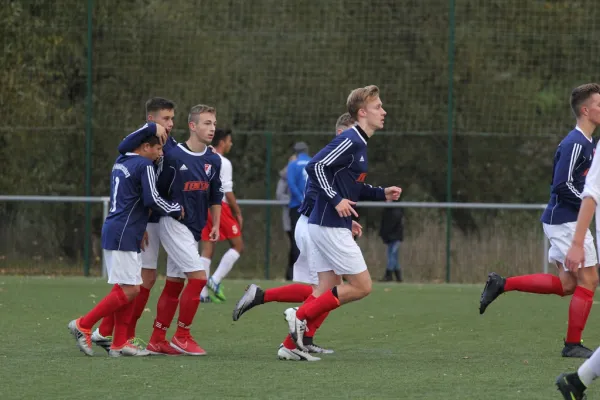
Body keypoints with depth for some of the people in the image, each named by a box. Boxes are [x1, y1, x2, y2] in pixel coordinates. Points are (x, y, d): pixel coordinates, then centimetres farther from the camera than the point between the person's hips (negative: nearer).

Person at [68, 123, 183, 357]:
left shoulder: (121, 161, 17)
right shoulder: (144, 166, -10)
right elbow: (152, 199, -15)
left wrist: (139, 229, 24)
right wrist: (177, 210, 1)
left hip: (113, 231, 10)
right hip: (123, 236, -10)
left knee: (127, 289, 11)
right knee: (129, 291, -8)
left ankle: (119, 344, 10)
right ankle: (83, 325, -5)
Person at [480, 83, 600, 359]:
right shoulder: (575, 144, -17)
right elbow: (562, 186, -23)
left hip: (562, 220, 10)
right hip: (566, 220, -10)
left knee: (566, 284, 12)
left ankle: (502, 284, 13)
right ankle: (573, 345, 4)